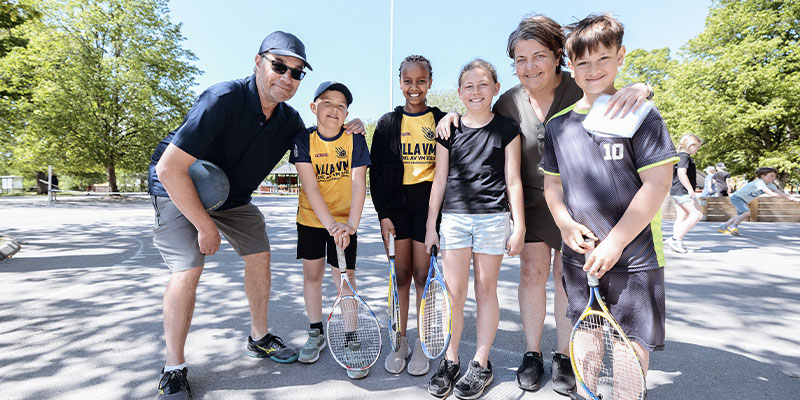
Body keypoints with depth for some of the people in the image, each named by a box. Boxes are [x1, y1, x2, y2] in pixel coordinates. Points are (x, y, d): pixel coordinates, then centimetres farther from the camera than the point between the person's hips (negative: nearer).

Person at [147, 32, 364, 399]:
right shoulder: (222, 100, -32)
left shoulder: (288, 119, -11)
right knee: (188, 270, -17)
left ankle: (259, 338, 22)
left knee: (259, 255, 3)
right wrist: (205, 225, -26)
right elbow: (169, 168, -32)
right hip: (179, 190, -6)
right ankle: (173, 370, 1)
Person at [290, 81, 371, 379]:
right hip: (311, 219, 2)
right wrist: (330, 224, -27)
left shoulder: (355, 140, -9)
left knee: (345, 278, -5)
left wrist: (351, 224, -25)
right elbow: (310, 186, -17)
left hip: (345, 222, -1)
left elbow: (359, 184, -14)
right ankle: (316, 333, 28)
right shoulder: (304, 140, -8)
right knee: (312, 274, 9)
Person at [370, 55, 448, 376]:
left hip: (428, 201, -1)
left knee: (423, 274, 1)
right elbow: (376, 171, 5)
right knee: (400, 274, 5)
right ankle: (400, 342, 21)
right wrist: (383, 213, -2)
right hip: (396, 203, 1)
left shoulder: (441, 120, 5)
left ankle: (422, 345, 16)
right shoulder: (388, 123, 7)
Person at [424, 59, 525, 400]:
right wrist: (430, 226, 7)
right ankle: (450, 360, 19)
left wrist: (519, 226, -1)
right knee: (453, 293, 1)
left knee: (485, 290, 7)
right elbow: (440, 181, 9)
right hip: (454, 218, 2)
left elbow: (513, 181, 3)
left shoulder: (507, 130, 4)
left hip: (492, 218, -1)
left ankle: (481, 364, 21)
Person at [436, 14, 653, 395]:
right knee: (532, 274, 5)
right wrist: (456, 117, -9)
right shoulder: (510, 101, -5)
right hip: (532, 202, 2)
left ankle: (563, 357, 25)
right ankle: (532, 354, 22)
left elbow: (623, 106, -18)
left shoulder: (581, 89, -13)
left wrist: (640, 88, -41)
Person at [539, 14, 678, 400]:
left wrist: (614, 242, -15)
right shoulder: (558, 124, 5)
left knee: (632, 344, 3)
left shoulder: (640, 113, -7)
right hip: (579, 254, 4)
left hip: (633, 255, -3)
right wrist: (566, 224, -4)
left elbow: (657, 184, -12)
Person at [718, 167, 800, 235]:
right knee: (747, 213, -25)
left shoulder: (770, 184, -1)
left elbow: (779, 192, -8)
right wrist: (789, 198, -34)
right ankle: (733, 226, -8)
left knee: (741, 216, 17)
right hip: (737, 197, -10)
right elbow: (771, 194, -35)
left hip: (744, 200, 10)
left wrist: (793, 198, -22)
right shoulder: (759, 182, -29)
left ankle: (723, 227, 24)